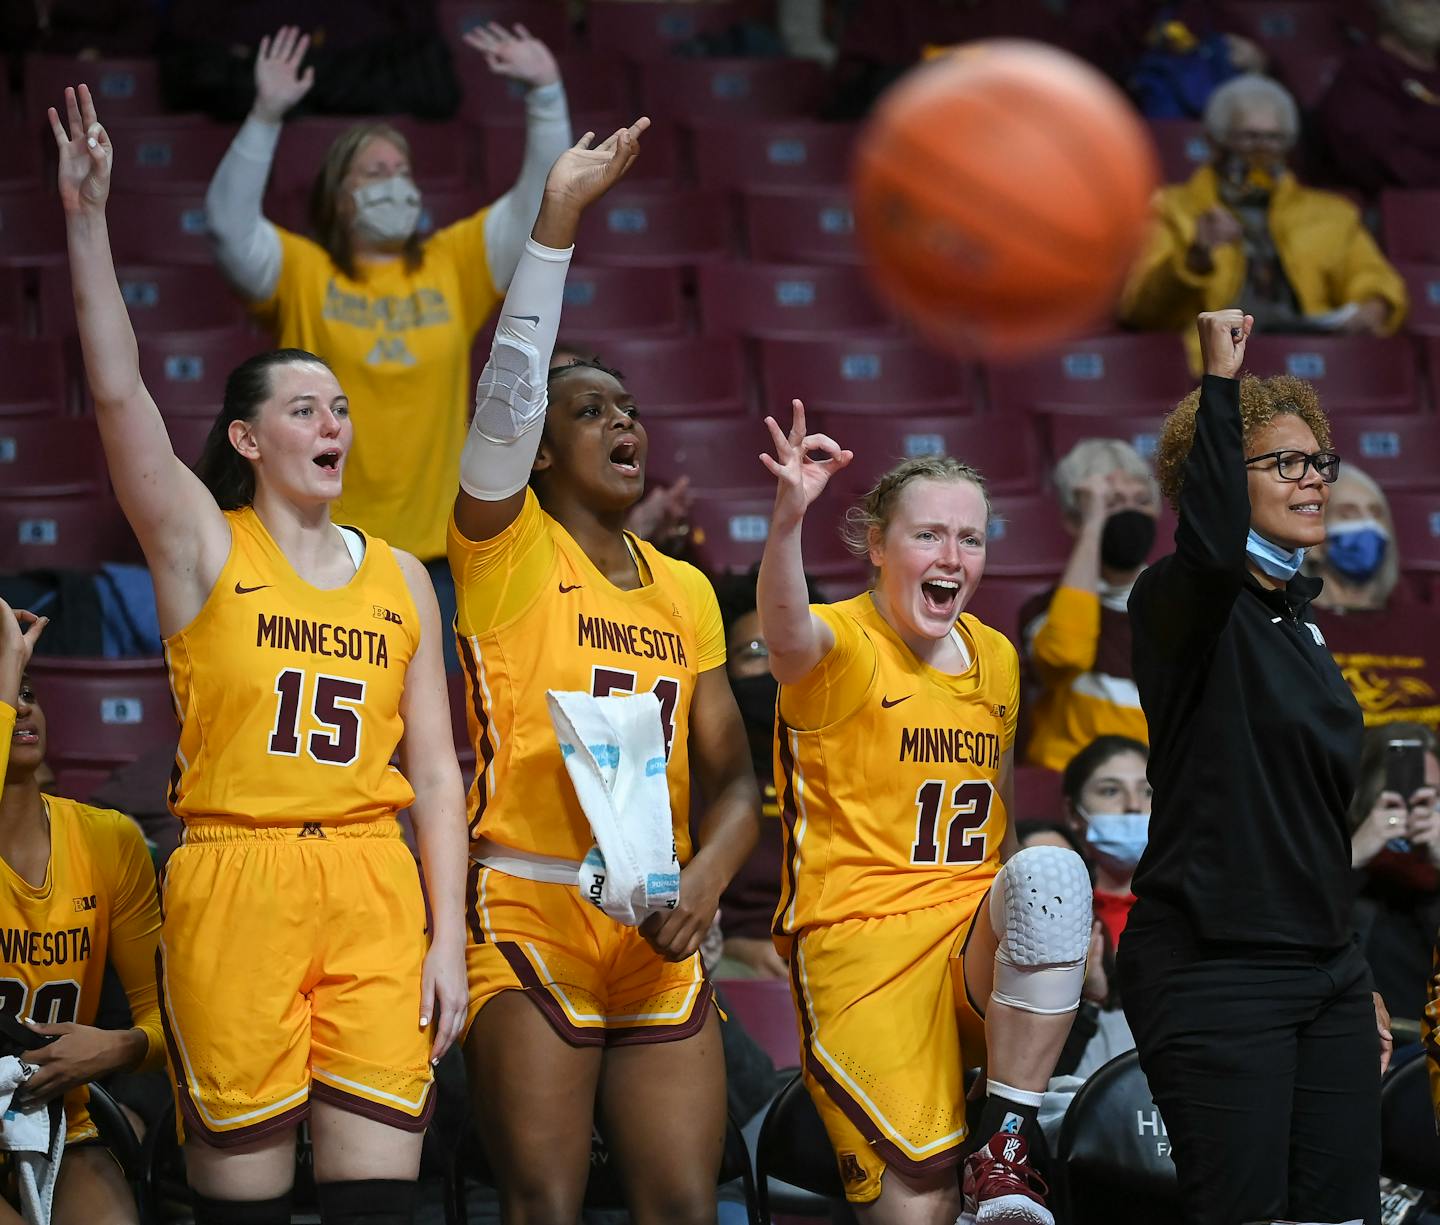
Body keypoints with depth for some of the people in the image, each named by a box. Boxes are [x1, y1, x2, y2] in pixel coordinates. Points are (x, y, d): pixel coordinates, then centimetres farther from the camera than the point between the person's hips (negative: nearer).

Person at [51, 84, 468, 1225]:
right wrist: (87, 218, -20)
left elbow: (436, 769, 12)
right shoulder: (206, 547, 4)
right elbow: (120, 393, -10)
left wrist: (448, 936, 4)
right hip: (235, 880, -3)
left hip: (373, 892, 3)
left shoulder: (400, 575, 14)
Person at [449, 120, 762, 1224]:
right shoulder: (507, 550, 2)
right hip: (529, 912, -5)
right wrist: (557, 221, -20)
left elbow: (731, 773, 14)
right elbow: (507, 396, -15)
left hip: (657, 927, 5)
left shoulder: (686, 590, 16)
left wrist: (704, 880, -6)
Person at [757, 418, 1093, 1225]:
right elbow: (790, 637, -32)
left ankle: (1007, 1148, -23)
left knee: (1049, 870, -30)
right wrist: (789, 518, -50)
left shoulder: (996, 658, 13)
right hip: (861, 939, -4)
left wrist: (1046, 917, 12)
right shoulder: (844, 646, -6)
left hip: (981, 947, 4)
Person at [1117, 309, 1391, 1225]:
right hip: (1216, 970, -8)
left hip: (1325, 972, 8)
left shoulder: (1300, 622, 17)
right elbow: (1213, 544, -35)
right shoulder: (1186, 602, -7)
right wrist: (1223, 381, -27)